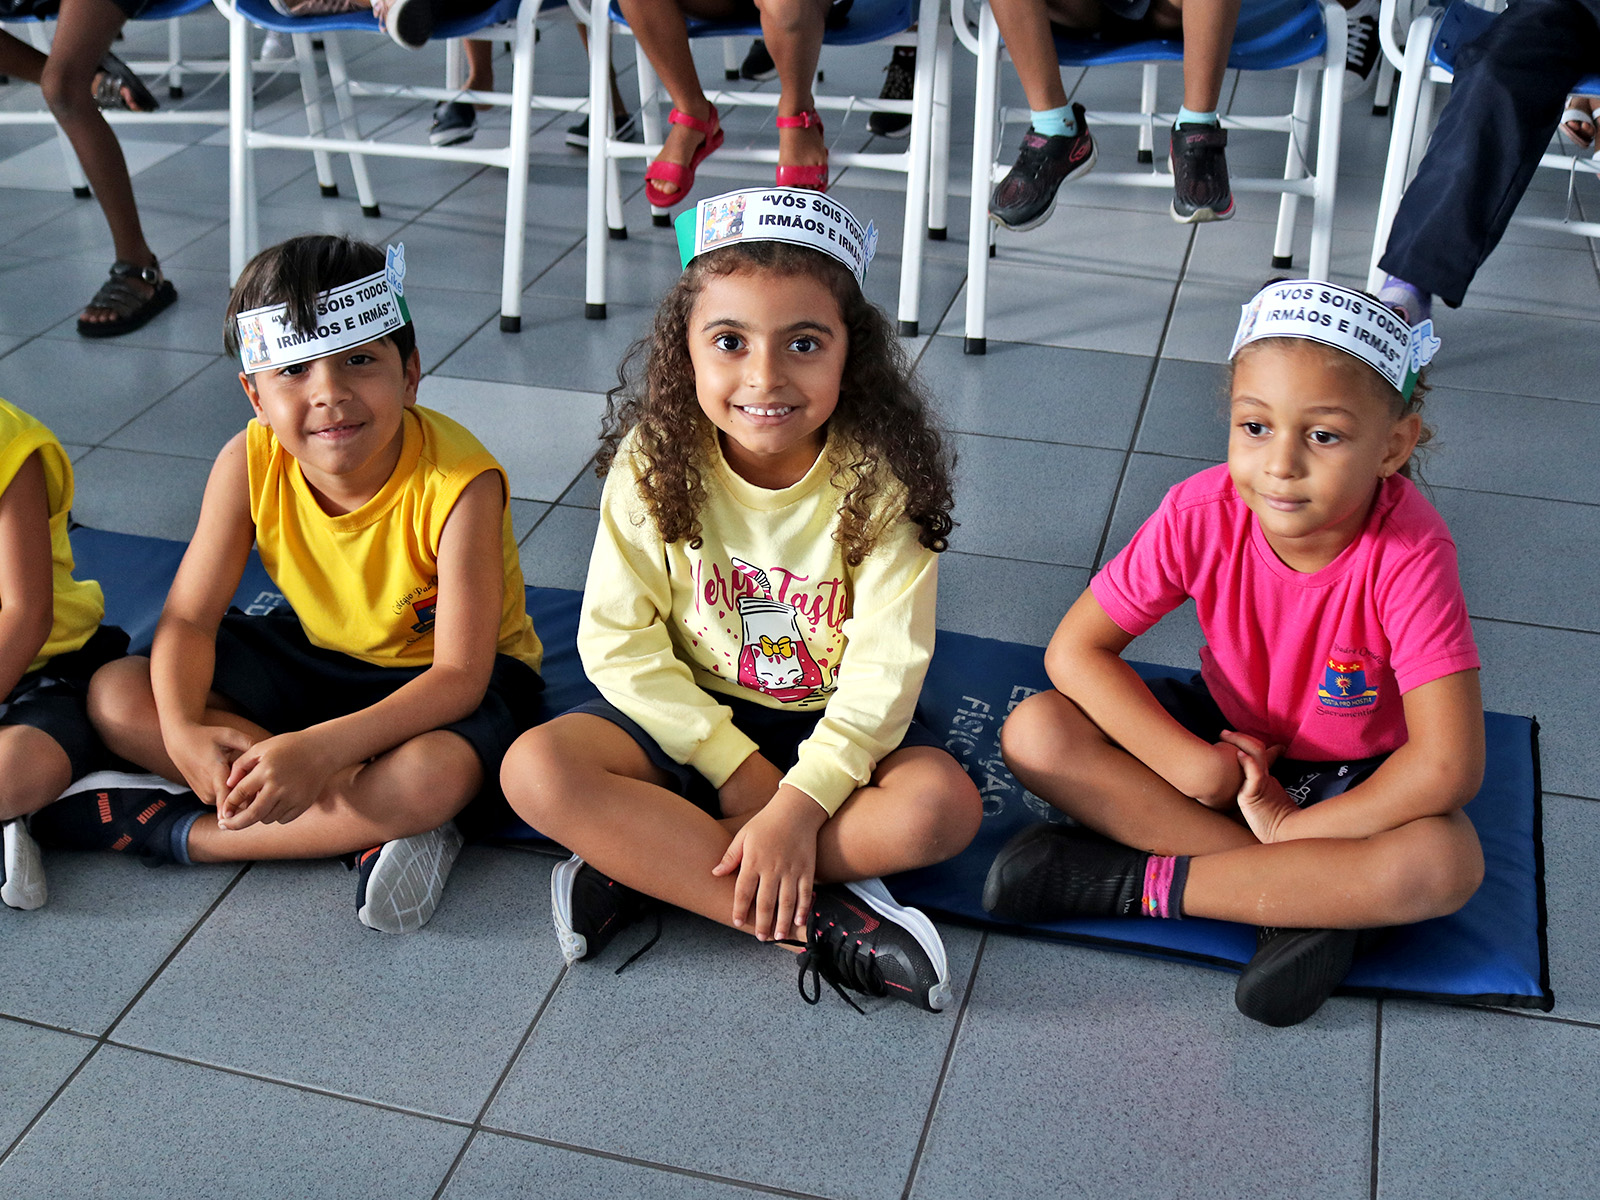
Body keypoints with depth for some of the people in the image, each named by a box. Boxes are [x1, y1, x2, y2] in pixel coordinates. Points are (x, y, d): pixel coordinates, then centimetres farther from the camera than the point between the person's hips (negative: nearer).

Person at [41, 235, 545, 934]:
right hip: (317, 654, 5)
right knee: (117, 698, -12)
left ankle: (170, 830, -19)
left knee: (435, 776, -39)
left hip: (443, 680, -5)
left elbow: (461, 674, -30)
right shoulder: (250, 464, -17)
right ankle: (374, 823, -22)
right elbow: (189, 619, -11)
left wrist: (322, 749, -43)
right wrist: (183, 731, -33)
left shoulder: (458, 482, -31)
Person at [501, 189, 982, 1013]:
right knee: (535, 770, -25)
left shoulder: (878, 479, -17)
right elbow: (618, 640, -11)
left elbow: (885, 669, -19)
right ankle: (818, 921, -26)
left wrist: (799, 802, -28)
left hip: (834, 727, -1)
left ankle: (648, 867, -21)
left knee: (943, 806, -30)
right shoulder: (654, 463, -13)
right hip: (691, 714, 1)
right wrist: (736, 765, -17)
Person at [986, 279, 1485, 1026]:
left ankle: (1147, 881, -24)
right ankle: (1309, 897, -22)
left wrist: (1287, 823, -24)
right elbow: (1075, 649, -16)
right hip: (1226, 739, 3)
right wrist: (1194, 765, -25)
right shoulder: (1203, 514, -22)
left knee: (1447, 864, -36)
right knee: (1034, 734, -21)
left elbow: (1446, 766, -32)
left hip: (1355, 778, -3)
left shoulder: (1409, 552, -29)